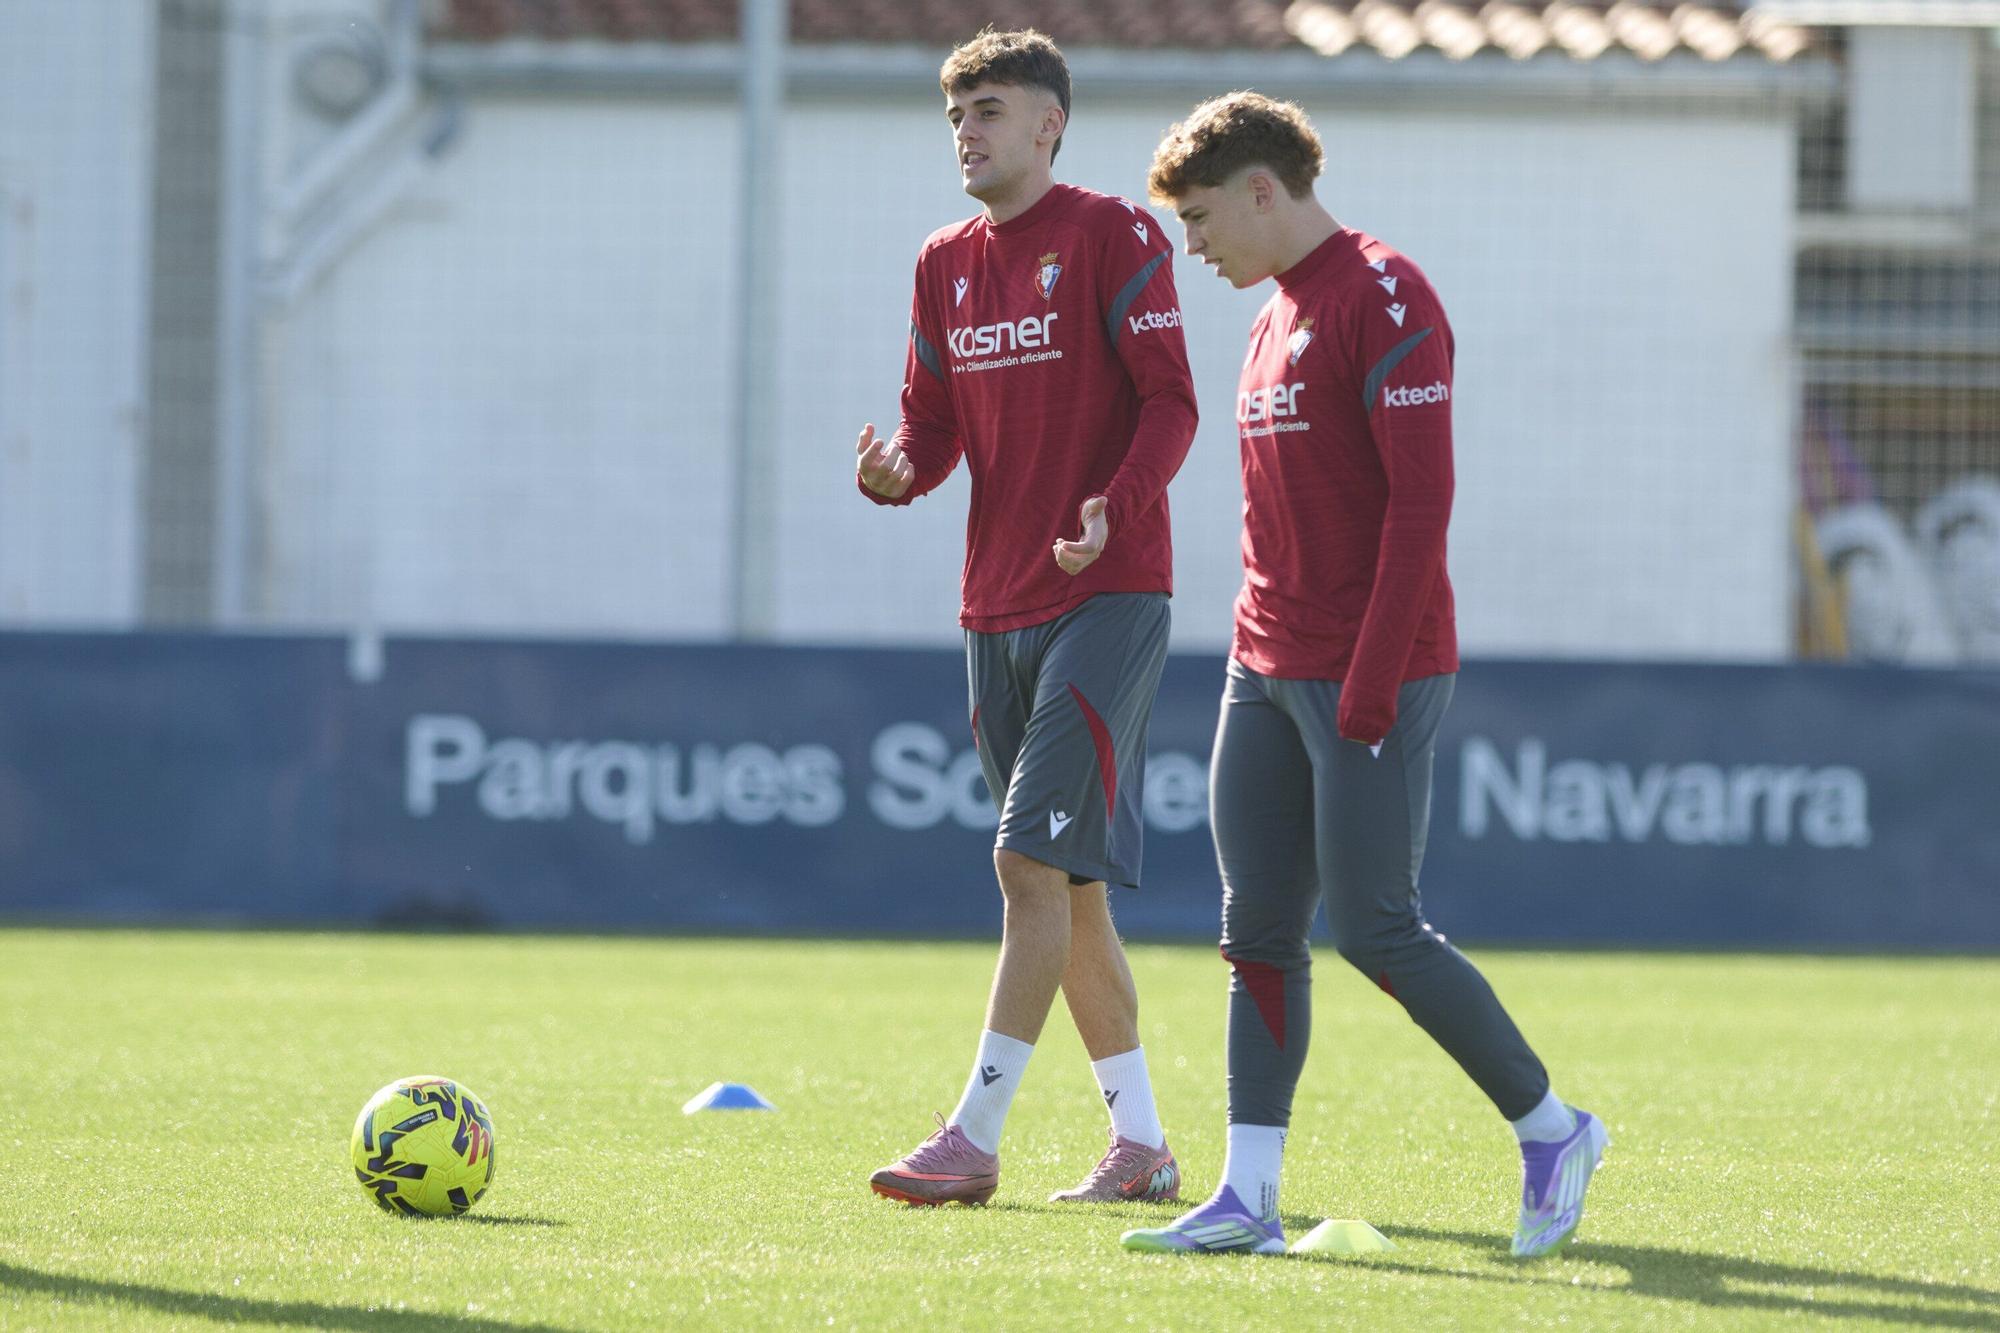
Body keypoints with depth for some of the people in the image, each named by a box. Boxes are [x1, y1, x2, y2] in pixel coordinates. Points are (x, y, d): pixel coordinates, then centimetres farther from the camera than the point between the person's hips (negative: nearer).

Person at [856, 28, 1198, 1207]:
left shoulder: (1111, 237, -6)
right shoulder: (947, 265, 13)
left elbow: (1171, 404, -10)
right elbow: (937, 425, 14)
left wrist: (1117, 507, -26)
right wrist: (896, 473, -9)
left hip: (1109, 595, -7)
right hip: (998, 608, 7)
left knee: (1034, 858, -14)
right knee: (1068, 885, 9)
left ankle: (975, 1139, -16)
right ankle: (1142, 1144, 16)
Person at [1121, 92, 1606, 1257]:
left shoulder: (1384, 299, -12)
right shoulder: (1276, 317, 17)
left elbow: (1422, 498, -18)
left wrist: (1370, 679, -20)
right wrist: (1260, 659, 16)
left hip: (1376, 678, -9)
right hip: (1267, 675, 9)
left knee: (1376, 931, -8)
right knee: (1260, 931, 4)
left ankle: (1552, 1128, 9)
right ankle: (1250, 1198, 4)